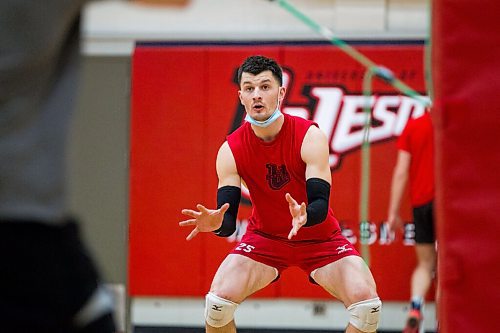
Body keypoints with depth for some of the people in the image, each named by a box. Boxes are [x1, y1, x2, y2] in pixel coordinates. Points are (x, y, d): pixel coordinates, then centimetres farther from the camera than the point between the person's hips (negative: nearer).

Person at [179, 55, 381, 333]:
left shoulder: (310, 137, -21)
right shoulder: (230, 150, -15)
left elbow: (321, 205, -29)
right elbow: (228, 221, -19)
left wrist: (304, 217, -53)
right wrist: (216, 223, -44)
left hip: (318, 237, -1)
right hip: (264, 236, 1)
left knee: (367, 305, -23)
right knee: (218, 302, -21)